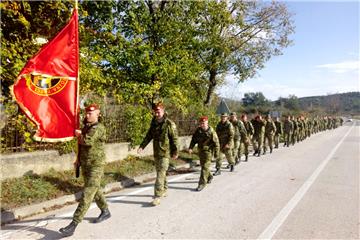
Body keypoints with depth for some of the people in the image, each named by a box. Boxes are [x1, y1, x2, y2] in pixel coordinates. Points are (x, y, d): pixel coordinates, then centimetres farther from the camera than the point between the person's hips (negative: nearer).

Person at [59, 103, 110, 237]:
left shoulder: (99, 128, -14)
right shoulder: (85, 127, 11)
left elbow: (87, 141, -28)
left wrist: (79, 134, -9)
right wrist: (78, 159, 17)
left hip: (96, 166, -9)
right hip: (85, 165, 9)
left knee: (87, 194, -9)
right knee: (95, 190, 20)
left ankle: (74, 224, -8)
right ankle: (105, 212, 37)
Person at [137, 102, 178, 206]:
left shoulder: (169, 124, -12)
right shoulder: (153, 123, 7)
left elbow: (175, 138, -10)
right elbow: (149, 136, 11)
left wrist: (175, 152, -8)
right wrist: (142, 146, 1)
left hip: (165, 153, -7)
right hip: (156, 153, 7)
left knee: (160, 174, -10)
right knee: (160, 172, 17)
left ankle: (158, 196, -6)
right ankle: (164, 191, 34)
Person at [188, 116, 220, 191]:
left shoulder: (211, 132, -15)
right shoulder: (198, 130, 0)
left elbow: (216, 143, -11)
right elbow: (194, 139, 4)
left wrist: (216, 153, -9)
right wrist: (190, 148, -9)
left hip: (208, 151, -6)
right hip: (200, 151, 6)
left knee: (205, 167, -9)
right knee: (203, 165, 20)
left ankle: (202, 183, -4)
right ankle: (209, 177, 44)